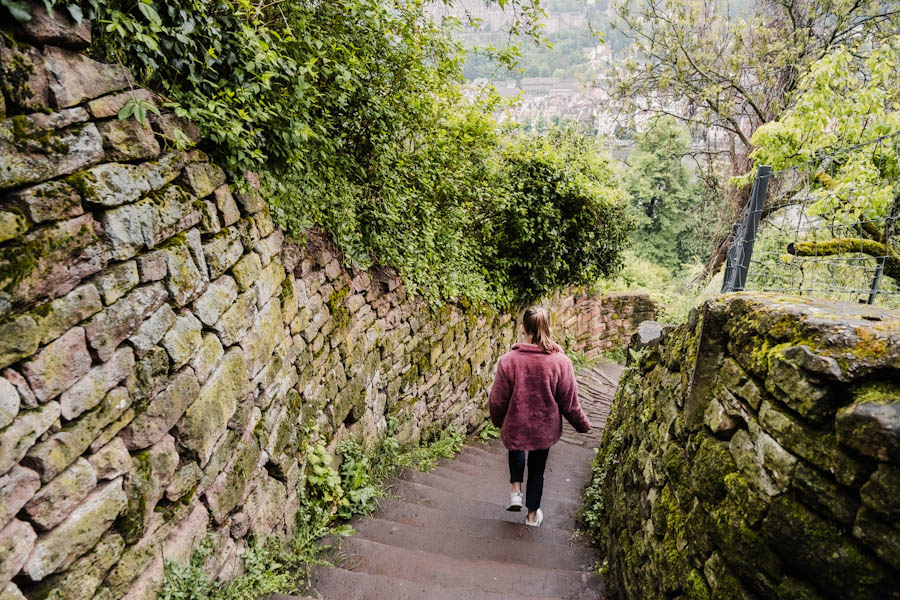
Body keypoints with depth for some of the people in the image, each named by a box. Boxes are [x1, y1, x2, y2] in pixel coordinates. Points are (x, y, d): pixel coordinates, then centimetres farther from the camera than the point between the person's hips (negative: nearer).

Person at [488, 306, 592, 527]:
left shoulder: (508, 361, -21)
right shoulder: (561, 362, -17)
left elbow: (497, 401, -10)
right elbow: (569, 403, -8)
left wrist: (498, 421, 11)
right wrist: (583, 425, 11)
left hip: (515, 427, -1)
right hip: (545, 430, 1)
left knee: (516, 450, 34)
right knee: (537, 468, 24)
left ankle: (516, 491, 24)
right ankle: (533, 515, 39)